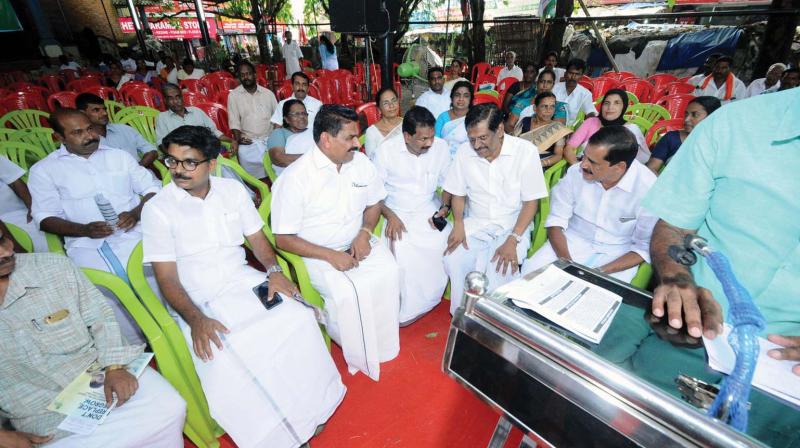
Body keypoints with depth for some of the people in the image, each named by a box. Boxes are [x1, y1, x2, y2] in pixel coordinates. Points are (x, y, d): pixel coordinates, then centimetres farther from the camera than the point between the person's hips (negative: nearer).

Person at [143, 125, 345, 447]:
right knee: (221, 360, -29)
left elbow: (257, 237, 9)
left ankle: (306, 410, 1)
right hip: (196, 299, -2)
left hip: (244, 281, 3)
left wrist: (274, 270, -10)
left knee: (299, 318, -20)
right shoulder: (157, 209, -6)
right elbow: (167, 278, -7)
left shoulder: (233, 190, 3)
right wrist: (195, 319, -22)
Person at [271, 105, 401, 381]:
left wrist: (364, 233, -8)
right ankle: (361, 356, 2)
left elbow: (374, 203, 13)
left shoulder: (361, 162, -1)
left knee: (389, 272, -21)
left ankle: (382, 344, 2)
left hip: (358, 242, 5)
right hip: (317, 253, -4)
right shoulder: (295, 178, -17)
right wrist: (331, 255, -22)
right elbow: (283, 239, -13)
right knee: (347, 293, -28)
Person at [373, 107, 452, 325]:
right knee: (404, 254, -29)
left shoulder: (440, 146, -3)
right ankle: (407, 308, -2)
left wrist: (445, 208, -9)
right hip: (397, 212, -2)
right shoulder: (387, 149, -10)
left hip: (430, 209, 3)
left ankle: (421, 303, 0)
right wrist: (390, 216, -19)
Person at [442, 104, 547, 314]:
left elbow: (531, 202, -9)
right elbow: (458, 194, 7)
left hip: (513, 226, -2)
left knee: (499, 269, -28)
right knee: (454, 261, -23)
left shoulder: (525, 151, -11)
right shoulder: (464, 151, -2)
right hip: (475, 224, 3)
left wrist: (513, 240, -20)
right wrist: (458, 223, -12)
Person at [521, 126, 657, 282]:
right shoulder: (576, 172, -13)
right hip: (573, 241, 2)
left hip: (617, 254, -1)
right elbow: (556, 221, -7)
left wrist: (601, 272, -23)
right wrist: (567, 263, -22)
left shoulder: (648, 188, -18)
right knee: (531, 269, -20)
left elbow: (645, 246, -9)